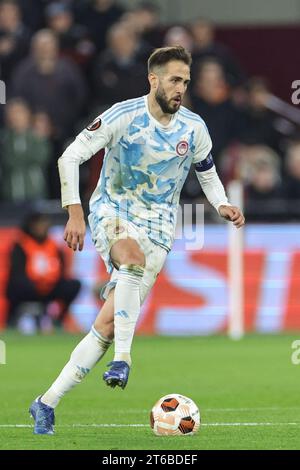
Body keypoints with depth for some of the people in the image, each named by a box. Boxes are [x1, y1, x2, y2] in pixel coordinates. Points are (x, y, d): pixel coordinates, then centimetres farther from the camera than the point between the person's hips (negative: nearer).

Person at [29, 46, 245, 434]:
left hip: (157, 226, 3)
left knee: (110, 321, -10)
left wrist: (222, 205, -2)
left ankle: (48, 403, -4)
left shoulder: (194, 128, 0)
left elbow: (207, 172, 18)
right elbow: (70, 157, -12)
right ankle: (123, 358, -40)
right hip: (112, 211, -3)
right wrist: (74, 213, -20)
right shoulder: (123, 116, -12)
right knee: (133, 255, -40)